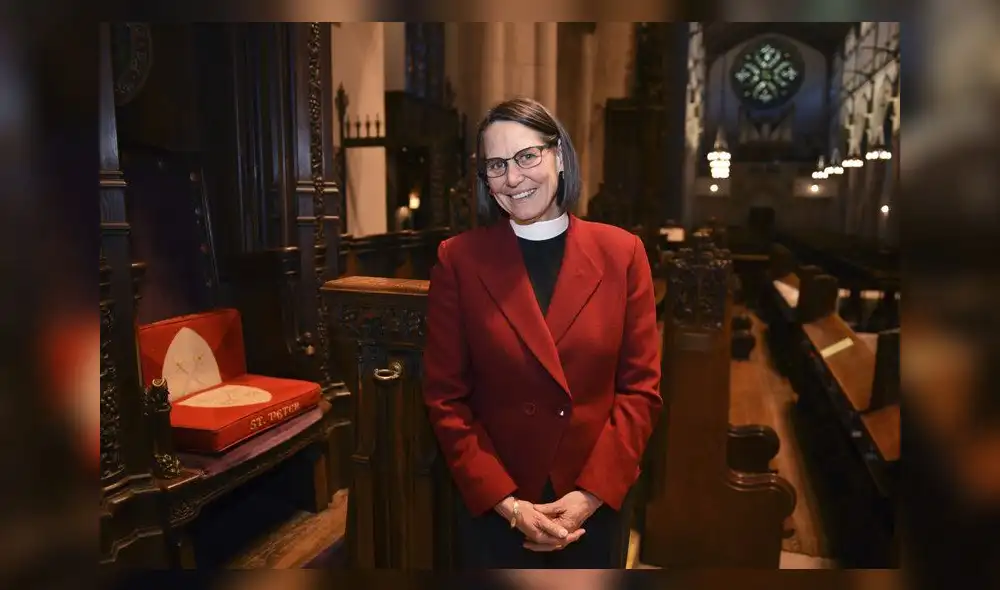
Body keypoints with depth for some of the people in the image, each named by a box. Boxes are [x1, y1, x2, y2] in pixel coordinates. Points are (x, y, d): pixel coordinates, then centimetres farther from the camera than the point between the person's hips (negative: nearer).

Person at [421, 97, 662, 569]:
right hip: (490, 509, -1)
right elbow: (445, 397, -6)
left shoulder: (622, 252, -4)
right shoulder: (457, 260, -7)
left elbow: (641, 388, -4)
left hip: (595, 508, 1)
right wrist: (508, 503, -12)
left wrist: (588, 495, -11)